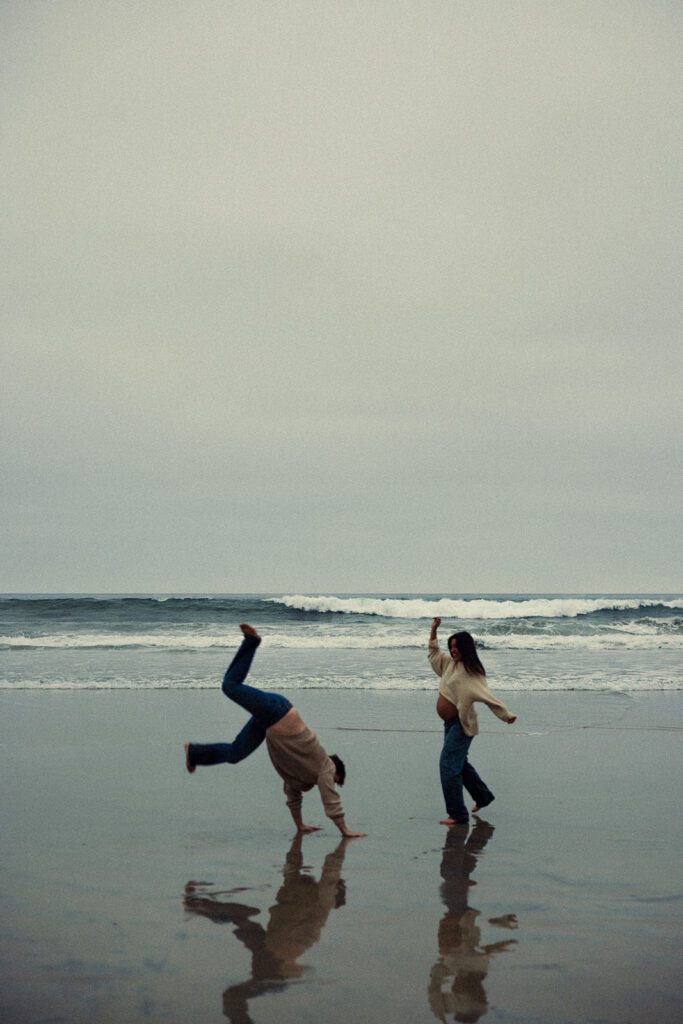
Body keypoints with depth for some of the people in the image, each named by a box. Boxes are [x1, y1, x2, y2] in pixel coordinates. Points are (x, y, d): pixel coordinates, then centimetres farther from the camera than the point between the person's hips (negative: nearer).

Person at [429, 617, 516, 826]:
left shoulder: (472, 672, -16)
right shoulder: (450, 663, 7)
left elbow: (487, 696, -18)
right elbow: (434, 652, 24)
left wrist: (506, 715, -21)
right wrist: (433, 630, 16)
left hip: (461, 725, -9)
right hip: (450, 723, 9)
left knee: (449, 766, -13)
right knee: (460, 763, 22)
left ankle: (458, 815, -9)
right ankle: (483, 796, 41)